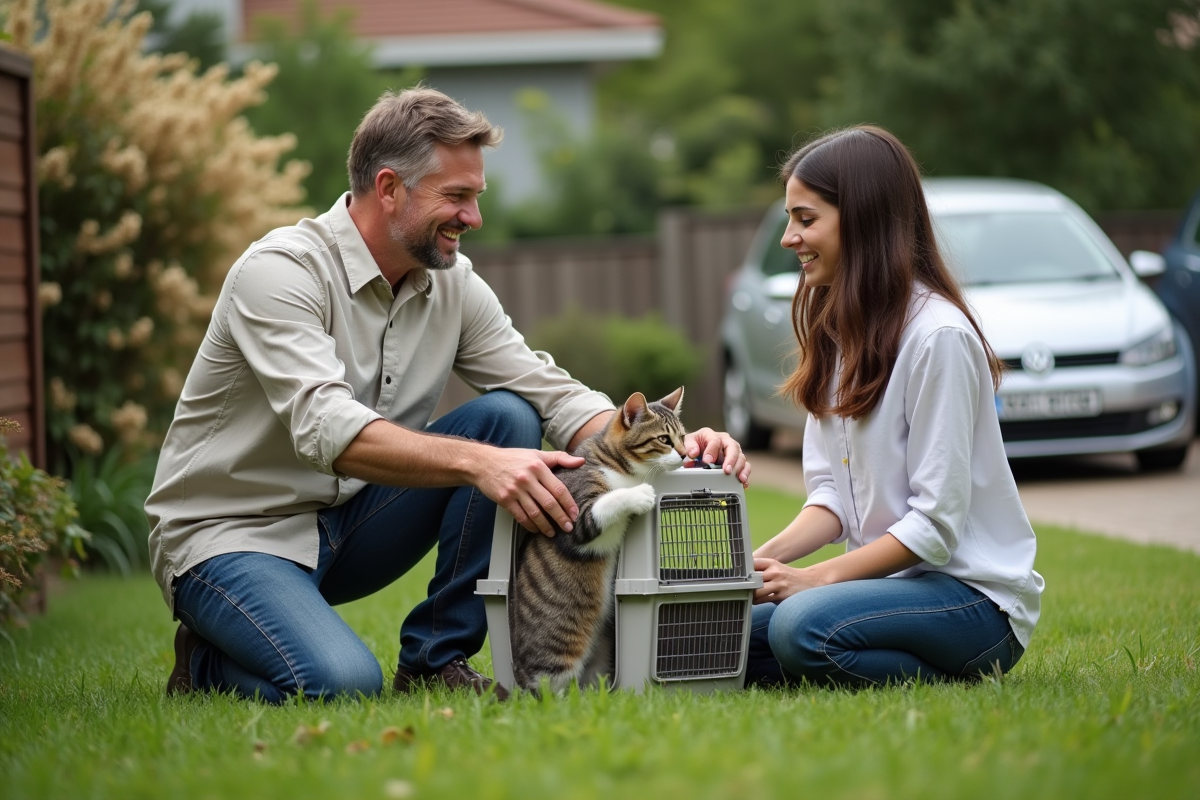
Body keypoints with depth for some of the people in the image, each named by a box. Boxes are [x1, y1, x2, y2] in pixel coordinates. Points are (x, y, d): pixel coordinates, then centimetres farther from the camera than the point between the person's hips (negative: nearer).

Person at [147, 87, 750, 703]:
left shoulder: (452, 284, 1)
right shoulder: (279, 271, -21)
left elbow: (554, 394, -2)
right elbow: (326, 428, -34)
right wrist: (478, 462, -46)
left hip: (345, 524, 7)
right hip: (230, 537, -7)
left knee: (508, 417, -12)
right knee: (341, 684, -33)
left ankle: (436, 660, -6)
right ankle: (211, 660, 2)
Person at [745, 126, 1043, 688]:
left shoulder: (937, 335, -16)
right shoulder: (837, 330, 12)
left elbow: (936, 522, -18)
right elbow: (833, 495, 9)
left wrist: (814, 578, -19)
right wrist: (761, 559, -9)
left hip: (975, 594, -9)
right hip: (892, 580, 9)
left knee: (802, 625, -33)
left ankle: (954, 681, -9)